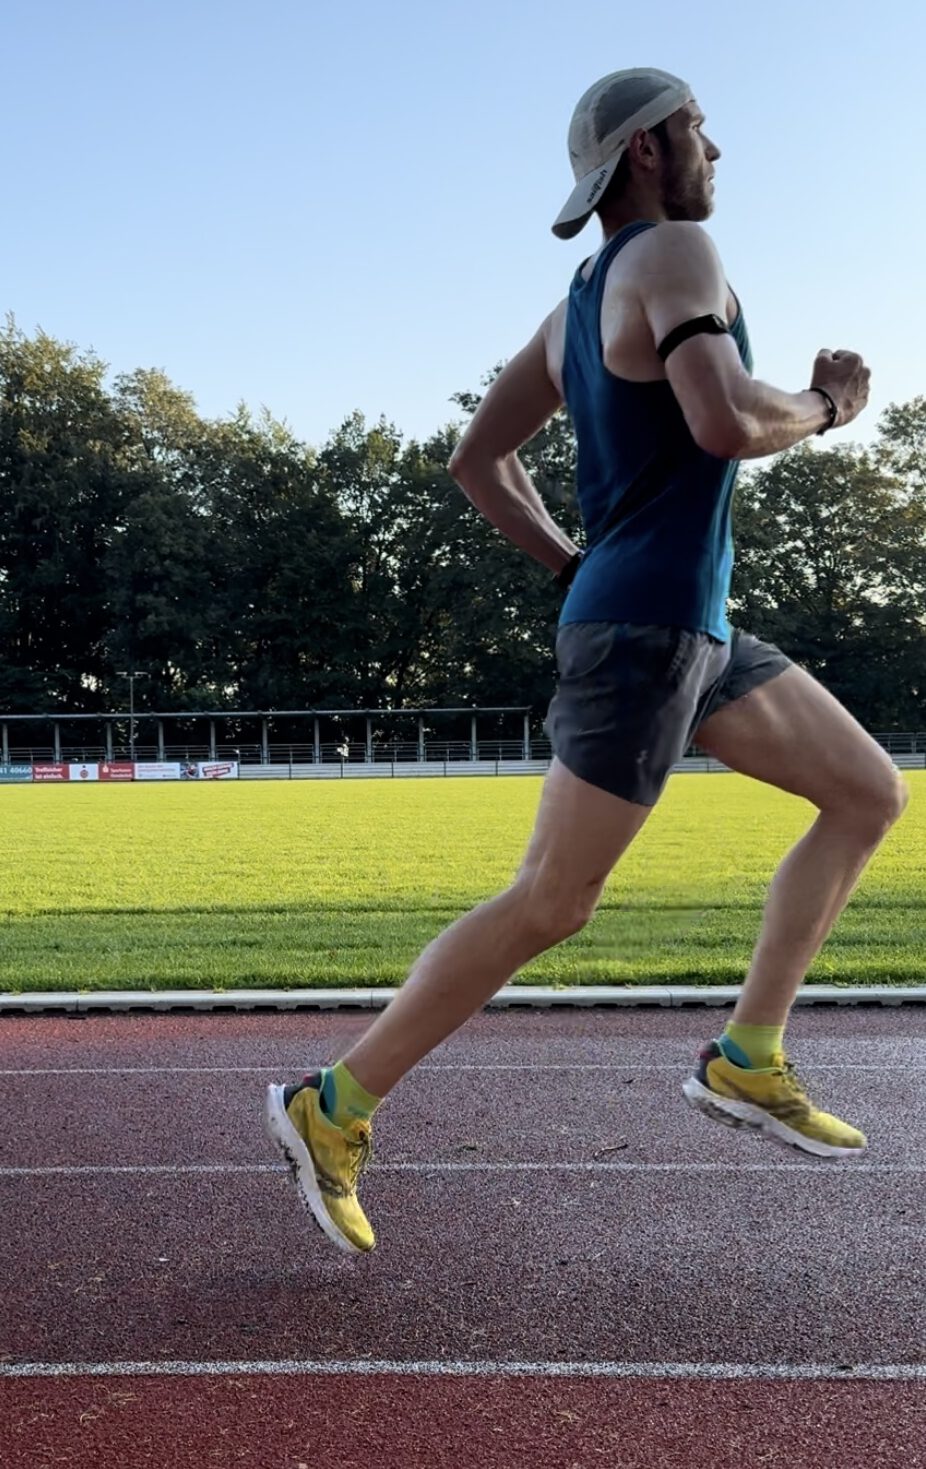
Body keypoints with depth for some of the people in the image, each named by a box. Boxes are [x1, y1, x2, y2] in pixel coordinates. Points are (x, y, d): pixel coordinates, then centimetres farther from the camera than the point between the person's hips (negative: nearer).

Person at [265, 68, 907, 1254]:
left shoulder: (575, 306, 18)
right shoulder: (676, 253, -8)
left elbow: (476, 461, 17)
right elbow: (727, 424, -25)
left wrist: (576, 571, 16)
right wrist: (827, 404, -5)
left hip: (687, 626, 10)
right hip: (646, 631, -10)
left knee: (871, 793, 12)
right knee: (548, 906, -5)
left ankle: (746, 1060, 11)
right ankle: (334, 1106, 6)